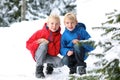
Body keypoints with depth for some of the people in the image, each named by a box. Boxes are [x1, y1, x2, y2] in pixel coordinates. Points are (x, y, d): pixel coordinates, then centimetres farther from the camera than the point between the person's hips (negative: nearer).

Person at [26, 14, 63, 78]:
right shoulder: (40, 32, -12)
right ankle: (39, 68, -23)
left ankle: (50, 65, 12)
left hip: (49, 56, 2)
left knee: (61, 62, -27)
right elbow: (28, 45, -10)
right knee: (43, 45, -34)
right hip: (38, 55, -2)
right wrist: (39, 44, -26)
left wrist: (48, 43, -31)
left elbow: (55, 52, -18)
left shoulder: (59, 36, -10)